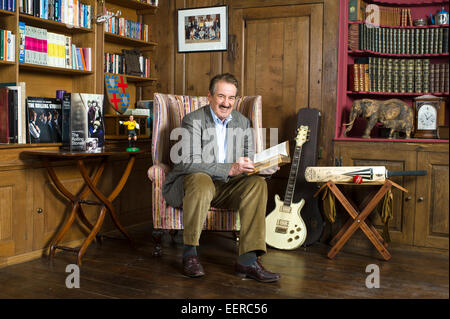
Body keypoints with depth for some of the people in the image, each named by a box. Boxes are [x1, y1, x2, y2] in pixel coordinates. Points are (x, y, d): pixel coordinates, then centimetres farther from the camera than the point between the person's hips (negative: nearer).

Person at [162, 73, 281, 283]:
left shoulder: (243, 122, 9)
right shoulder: (193, 121, -10)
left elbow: (249, 160, 10)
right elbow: (190, 163, -23)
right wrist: (230, 169, -33)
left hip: (226, 187, 5)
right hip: (188, 183, -5)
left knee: (258, 184, -21)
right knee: (201, 181, -38)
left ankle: (248, 259, -25)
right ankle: (189, 252, -20)